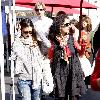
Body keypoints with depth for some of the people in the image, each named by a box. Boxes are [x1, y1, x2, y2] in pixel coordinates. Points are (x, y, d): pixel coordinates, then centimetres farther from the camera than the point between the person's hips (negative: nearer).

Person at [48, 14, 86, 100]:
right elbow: (51, 56, 4)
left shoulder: (71, 38, 2)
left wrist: (84, 43, -10)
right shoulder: (54, 40, -4)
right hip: (60, 71, -1)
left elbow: (80, 50, 6)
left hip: (73, 69, 1)